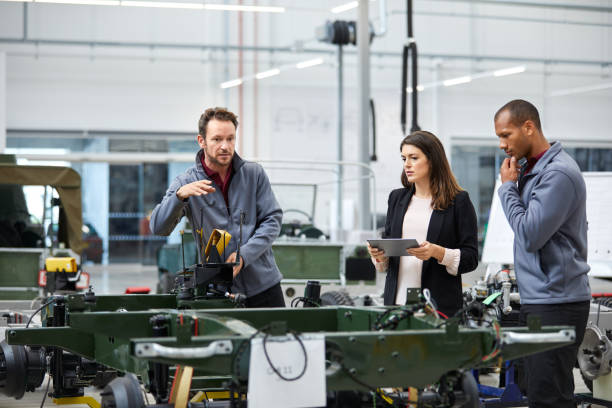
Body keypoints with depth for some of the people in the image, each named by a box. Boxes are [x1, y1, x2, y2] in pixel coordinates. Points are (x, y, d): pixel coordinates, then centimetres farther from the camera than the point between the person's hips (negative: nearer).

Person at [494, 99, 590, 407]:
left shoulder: (558, 174, -16)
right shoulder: (532, 169, 14)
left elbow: (529, 235, -18)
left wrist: (508, 186, -10)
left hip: (555, 304, -10)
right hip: (536, 301, 10)